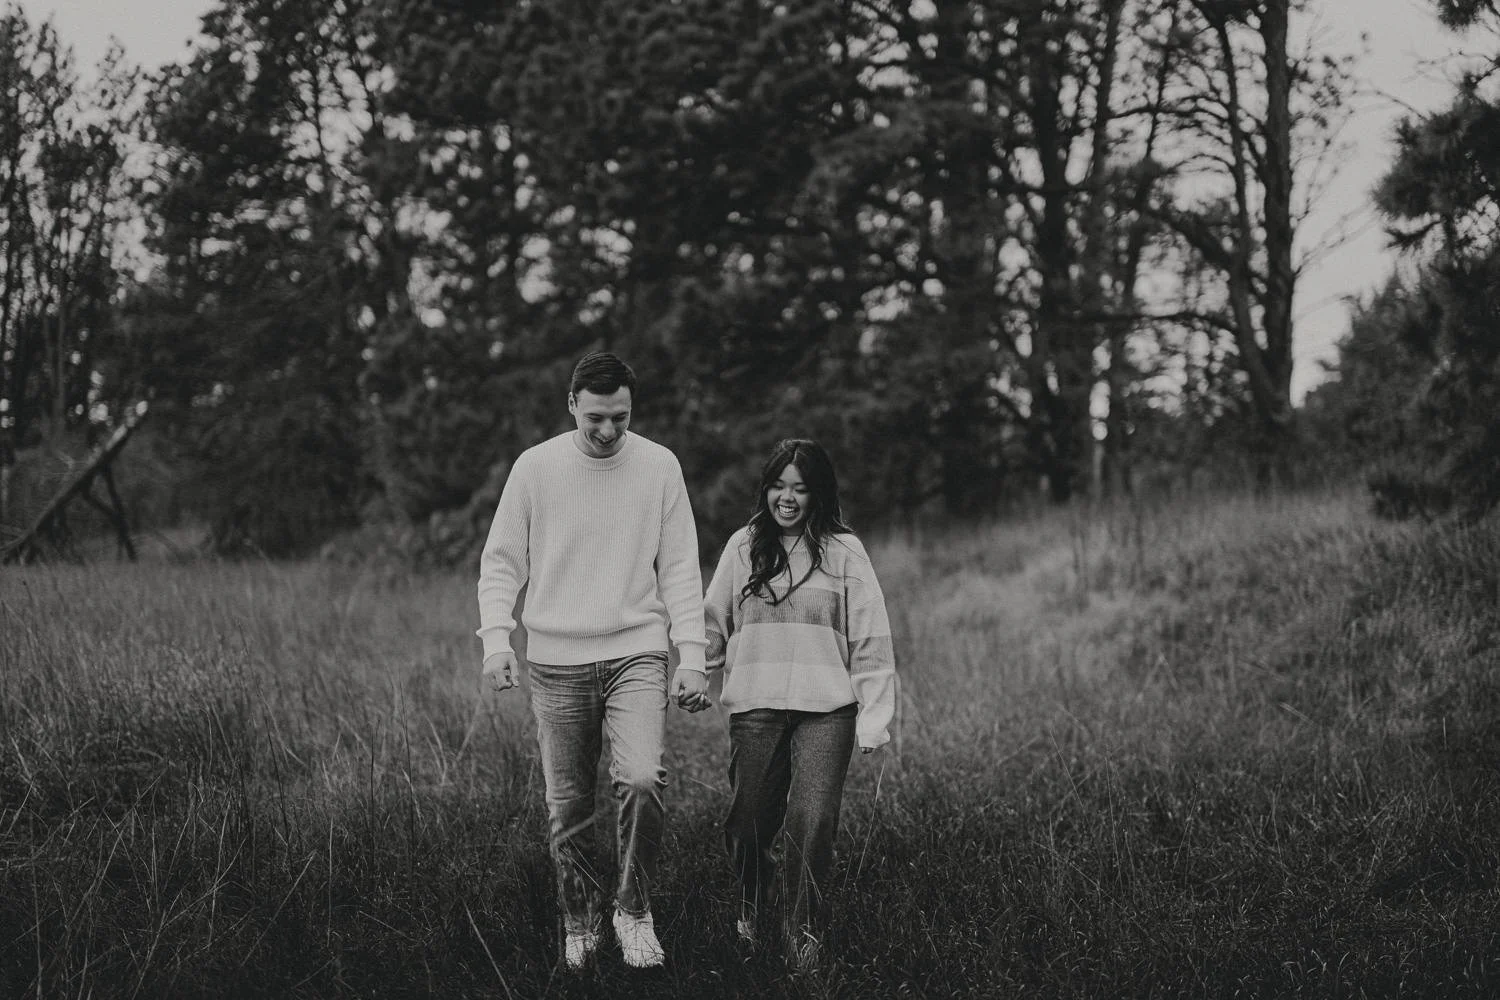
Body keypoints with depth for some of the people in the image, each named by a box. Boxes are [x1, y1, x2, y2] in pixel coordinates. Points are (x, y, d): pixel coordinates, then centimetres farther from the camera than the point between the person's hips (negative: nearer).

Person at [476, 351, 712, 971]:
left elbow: (679, 569, 5)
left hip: (637, 653, -1)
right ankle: (579, 924, 23)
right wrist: (496, 640, -8)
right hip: (556, 662, 1)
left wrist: (691, 655, -1)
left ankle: (635, 910, -2)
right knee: (568, 807, 4)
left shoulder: (659, 467, 2)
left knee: (642, 780, -20)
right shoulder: (535, 468, 1)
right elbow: (501, 562, 5)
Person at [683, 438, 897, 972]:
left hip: (826, 709, -2)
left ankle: (803, 935, 3)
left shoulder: (844, 552, 3)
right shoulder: (743, 547, 8)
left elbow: (870, 640, 1)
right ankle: (751, 908, 34)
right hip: (754, 708, 2)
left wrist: (873, 718, -3)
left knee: (812, 822, -11)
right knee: (749, 821, 7)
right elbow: (714, 621, 16)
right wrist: (695, 677, 5)